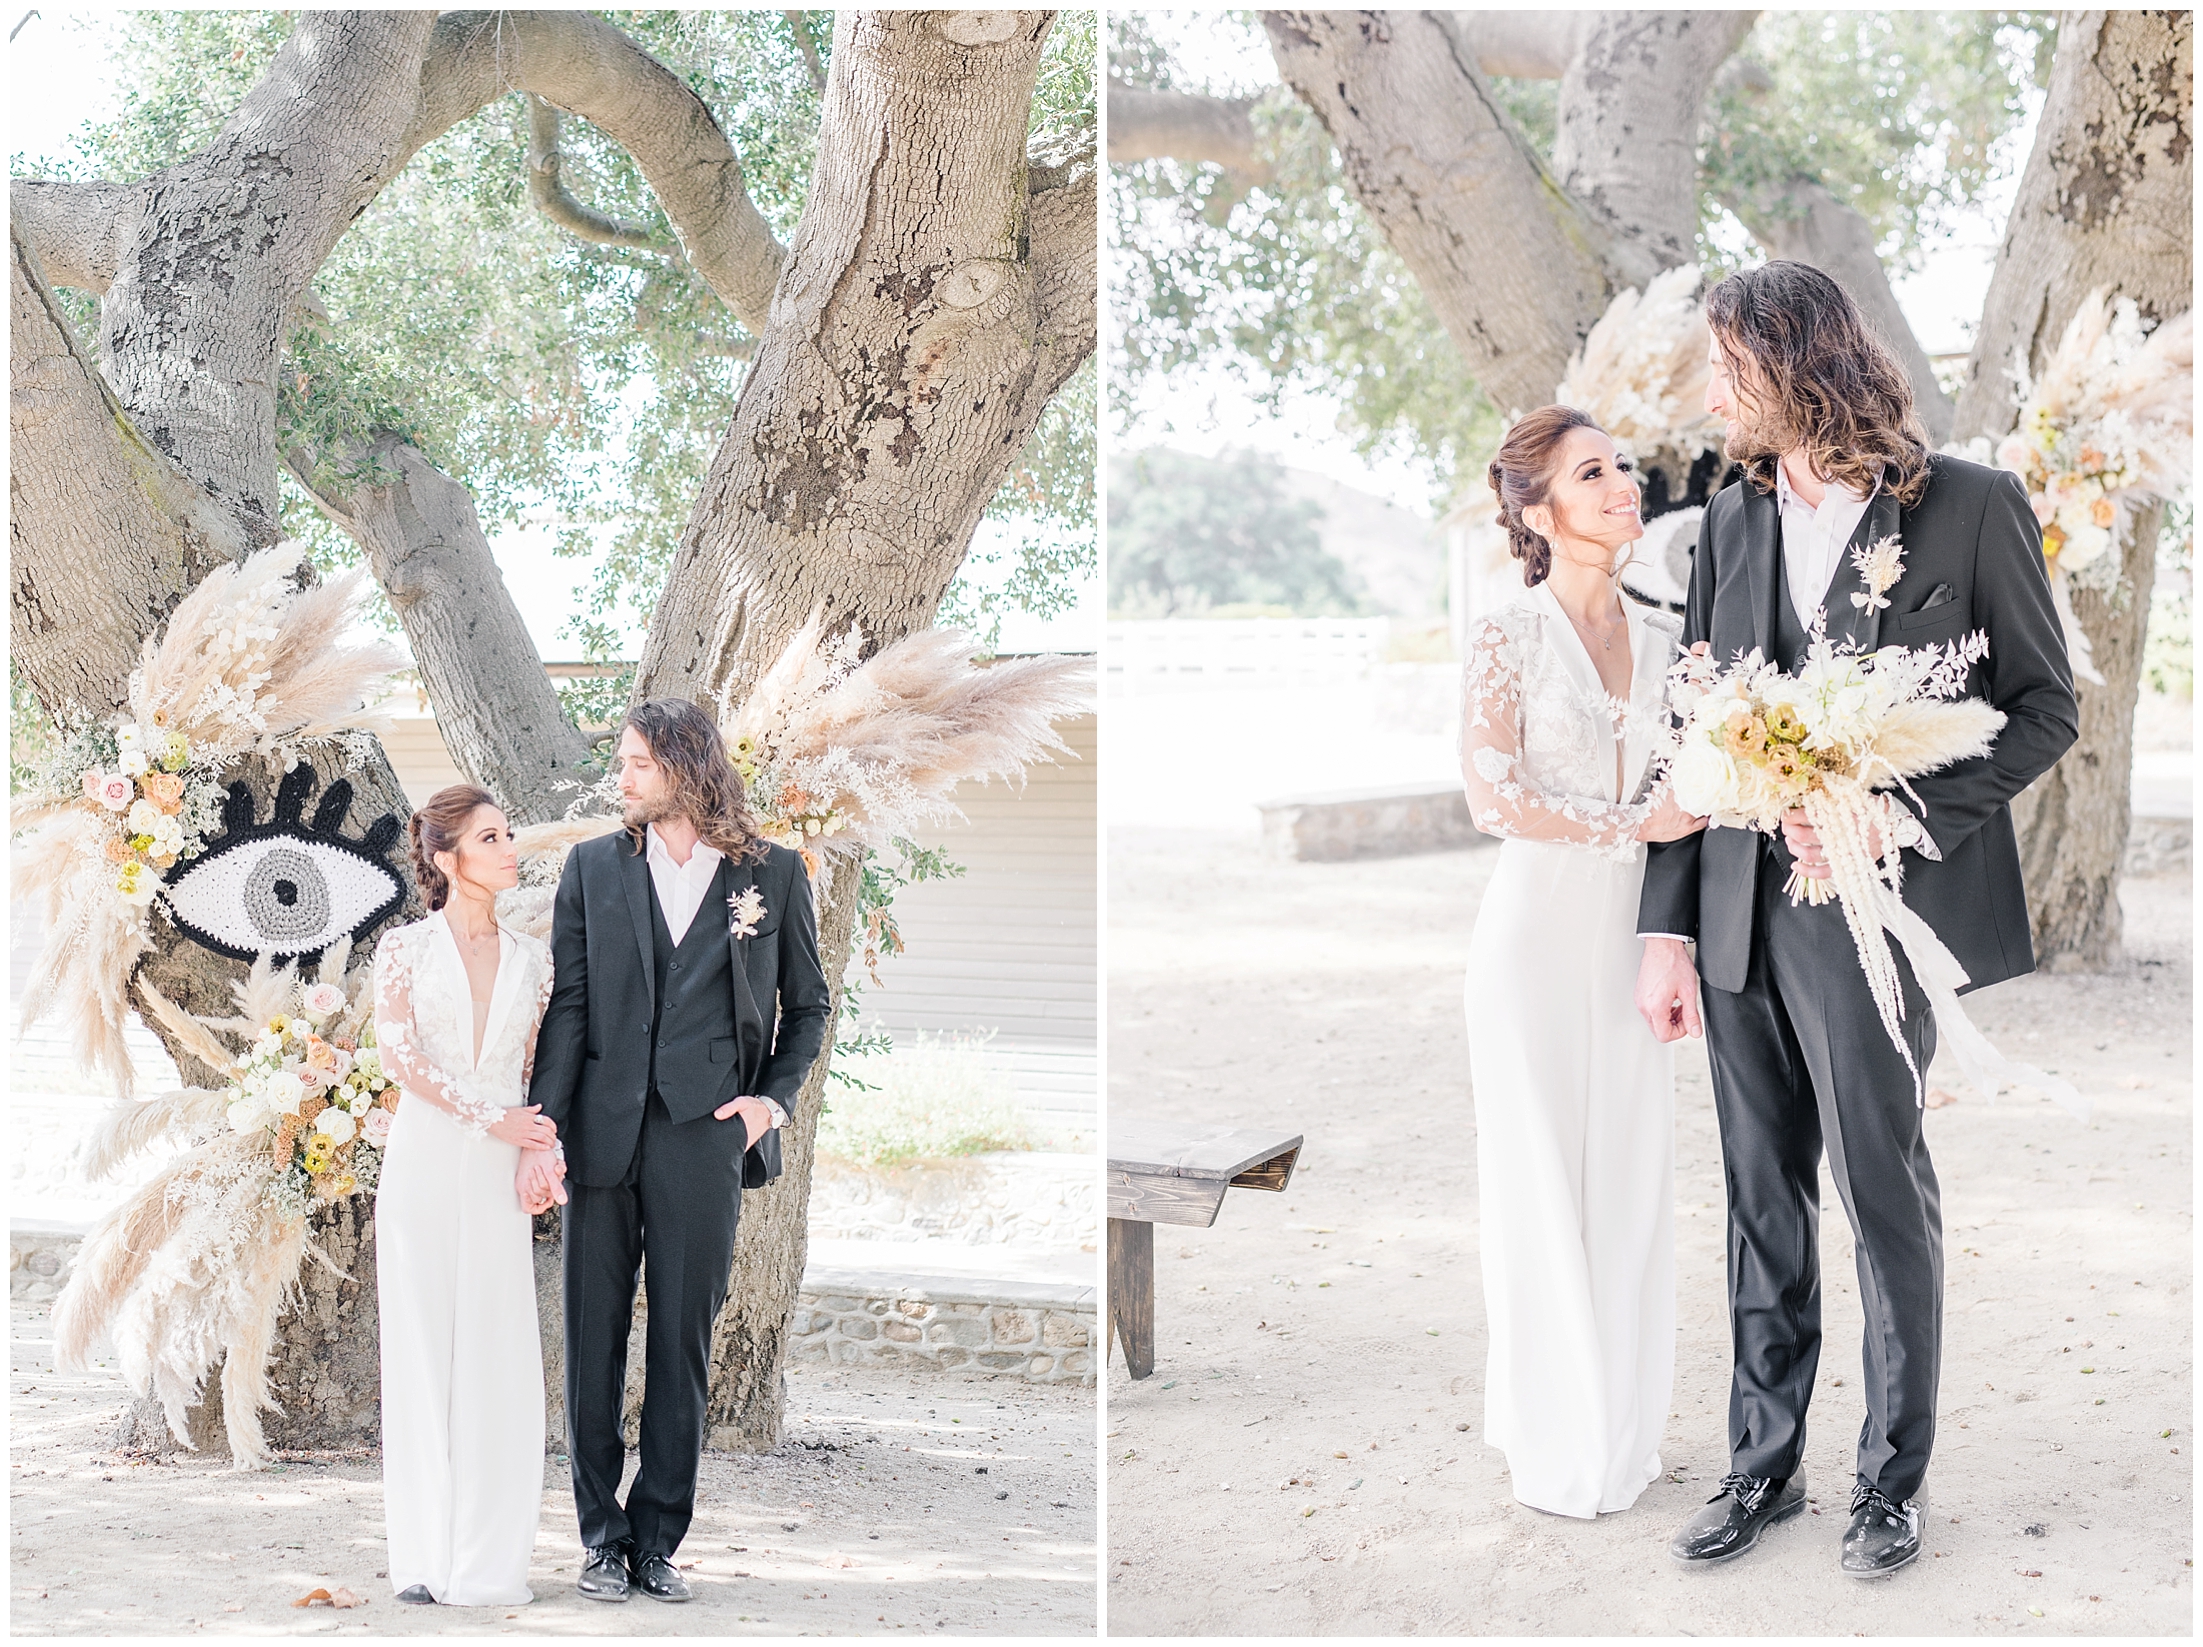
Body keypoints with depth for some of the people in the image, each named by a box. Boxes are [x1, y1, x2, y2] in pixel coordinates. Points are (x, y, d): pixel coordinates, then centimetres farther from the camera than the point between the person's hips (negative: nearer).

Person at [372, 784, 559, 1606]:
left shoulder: (531, 959, 13)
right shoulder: (405, 947, 4)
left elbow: (537, 1069, 14)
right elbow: (396, 1051, -8)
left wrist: (543, 1151, -2)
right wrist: (489, 1116, -13)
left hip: (500, 1173, 2)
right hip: (422, 1163, -2)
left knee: (498, 1355, -2)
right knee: (422, 1346, -1)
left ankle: (491, 1560, 3)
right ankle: (426, 1557, 4)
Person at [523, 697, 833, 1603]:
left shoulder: (773, 873, 4)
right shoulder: (593, 866, 7)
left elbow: (807, 1003, 14)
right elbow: (568, 1006, 2)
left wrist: (775, 1095, -1)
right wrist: (542, 1134, -6)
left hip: (704, 1134, -1)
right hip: (602, 1130, 1)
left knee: (683, 1343, 4)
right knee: (593, 1340, 5)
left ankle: (656, 1538, 14)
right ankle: (601, 1535, 16)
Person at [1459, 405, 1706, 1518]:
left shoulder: (1662, 638, 9)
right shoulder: (1506, 640, -6)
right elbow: (1494, 795, -13)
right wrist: (1634, 823, -15)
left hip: (1635, 933, 5)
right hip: (1539, 925, -5)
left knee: (1633, 1174, 7)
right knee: (1544, 1176, 1)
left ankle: (1622, 1425, 20)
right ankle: (1554, 1445, 12)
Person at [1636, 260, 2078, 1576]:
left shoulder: (1973, 507, -6)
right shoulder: (1732, 520, 9)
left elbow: (2046, 705, -4)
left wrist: (1899, 814, -17)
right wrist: (1667, 927, 3)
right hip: (1740, 916, 5)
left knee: (1888, 1197, 5)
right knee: (1763, 1203, 13)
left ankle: (1894, 1479, 20)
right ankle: (1764, 1464, 25)